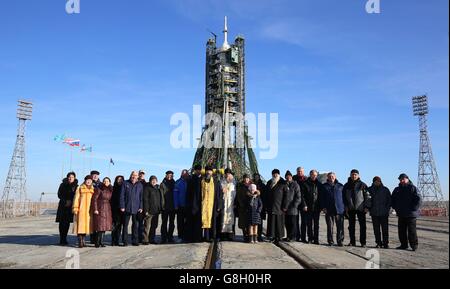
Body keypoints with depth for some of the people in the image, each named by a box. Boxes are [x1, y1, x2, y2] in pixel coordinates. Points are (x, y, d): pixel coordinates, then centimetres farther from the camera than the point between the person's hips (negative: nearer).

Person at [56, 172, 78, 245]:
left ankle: (64, 239, 14)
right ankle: (62, 240, -1)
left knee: (67, 223, 5)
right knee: (62, 223, -4)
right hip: (63, 206, -2)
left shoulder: (76, 186, 5)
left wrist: (71, 202, -10)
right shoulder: (63, 185, 2)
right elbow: (59, 195, -1)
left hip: (70, 207, 2)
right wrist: (65, 201, -12)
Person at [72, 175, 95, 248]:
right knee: (80, 224, -6)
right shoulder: (80, 188, 5)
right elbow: (76, 198, 1)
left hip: (89, 210, 3)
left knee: (86, 224, 4)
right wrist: (75, 208, -6)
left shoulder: (93, 189, 14)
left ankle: (83, 240, 13)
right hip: (81, 209, -3)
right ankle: (80, 242, -4)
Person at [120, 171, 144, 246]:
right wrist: (122, 206, -7)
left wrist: (141, 207, 1)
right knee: (125, 224, 2)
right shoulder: (125, 183, 3)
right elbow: (122, 195, 0)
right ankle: (125, 241, 9)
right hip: (127, 208, -1)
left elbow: (141, 197, 9)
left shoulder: (140, 185, 8)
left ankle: (135, 241, 14)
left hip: (136, 208, 2)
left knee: (135, 224, 6)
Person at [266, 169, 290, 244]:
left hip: (279, 207, -4)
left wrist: (285, 206, -11)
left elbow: (286, 195, -6)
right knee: (271, 222, 4)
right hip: (271, 207, 4)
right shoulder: (269, 183, 14)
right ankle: (273, 236, 12)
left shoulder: (283, 183, -2)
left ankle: (278, 237, 8)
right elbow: (267, 195, 18)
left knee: (279, 222, 0)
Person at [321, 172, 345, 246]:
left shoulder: (340, 186, 11)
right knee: (330, 226, 3)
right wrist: (323, 207, -3)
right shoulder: (324, 186, 9)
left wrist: (345, 207, 6)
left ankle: (340, 241, 7)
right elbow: (322, 198, 7)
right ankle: (330, 241, 11)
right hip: (329, 209, 0)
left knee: (340, 226, -1)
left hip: (339, 209, 0)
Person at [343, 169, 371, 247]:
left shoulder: (362, 185, 1)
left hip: (360, 208, -2)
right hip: (351, 209, 3)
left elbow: (367, 196, 1)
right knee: (351, 226, 6)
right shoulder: (347, 185, 9)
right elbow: (344, 197, 13)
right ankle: (352, 241, 13)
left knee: (362, 225, 0)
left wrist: (367, 206, -7)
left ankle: (363, 242, 7)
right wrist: (346, 207, 4)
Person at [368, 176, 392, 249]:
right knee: (376, 229, 5)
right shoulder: (370, 189, 6)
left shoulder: (385, 190, 4)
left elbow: (389, 200, 7)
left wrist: (387, 208, -3)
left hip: (384, 213, -1)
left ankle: (385, 243, 6)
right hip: (374, 213, 1)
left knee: (385, 229, 0)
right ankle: (379, 243, 11)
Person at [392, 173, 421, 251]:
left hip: (411, 215, -6)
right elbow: (392, 200, 25)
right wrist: (395, 208, 13)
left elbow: (418, 200, -12)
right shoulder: (397, 190, 13)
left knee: (412, 230, -4)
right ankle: (403, 245, 19)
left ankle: (414, 245, 6)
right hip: (401, 215, 6)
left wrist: (413, 209, -14)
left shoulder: (412, 188, -5)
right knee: (401, 230, 9)